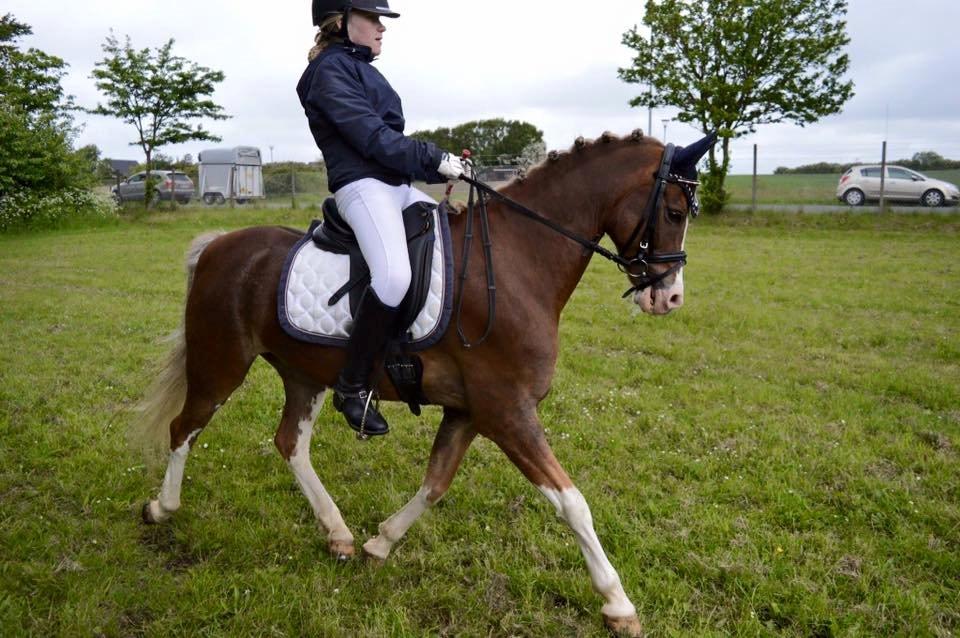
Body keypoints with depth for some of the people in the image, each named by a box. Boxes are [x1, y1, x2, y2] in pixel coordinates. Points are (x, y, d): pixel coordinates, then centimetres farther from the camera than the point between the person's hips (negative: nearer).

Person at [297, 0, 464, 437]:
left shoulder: (360, 70, 24)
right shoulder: (330, 69, -4)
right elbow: (371, 137, -14)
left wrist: (439, 167, 8)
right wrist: (434, 159, -15)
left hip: (399, 186, 10)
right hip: (363, 186, -10)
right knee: (394, 276, -32)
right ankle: (352, 386, -19)